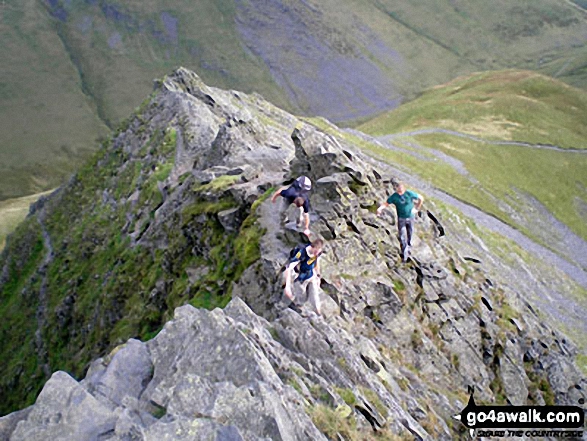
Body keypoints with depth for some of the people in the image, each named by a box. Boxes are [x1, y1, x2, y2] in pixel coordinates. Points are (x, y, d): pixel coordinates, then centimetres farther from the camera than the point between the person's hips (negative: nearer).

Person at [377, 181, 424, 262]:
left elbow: (421, 198, -3)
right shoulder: (394, 196, -15)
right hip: (401, 219, -1)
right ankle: (404, 253, 4)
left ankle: (409, 247, 42)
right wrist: (380, 208, -34)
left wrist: (417, 209, -1)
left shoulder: (410, 194, -16)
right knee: (402, 236, -6)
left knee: (410, 234, 16)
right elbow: (386, 204, -13)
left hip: (410, 217, 1)